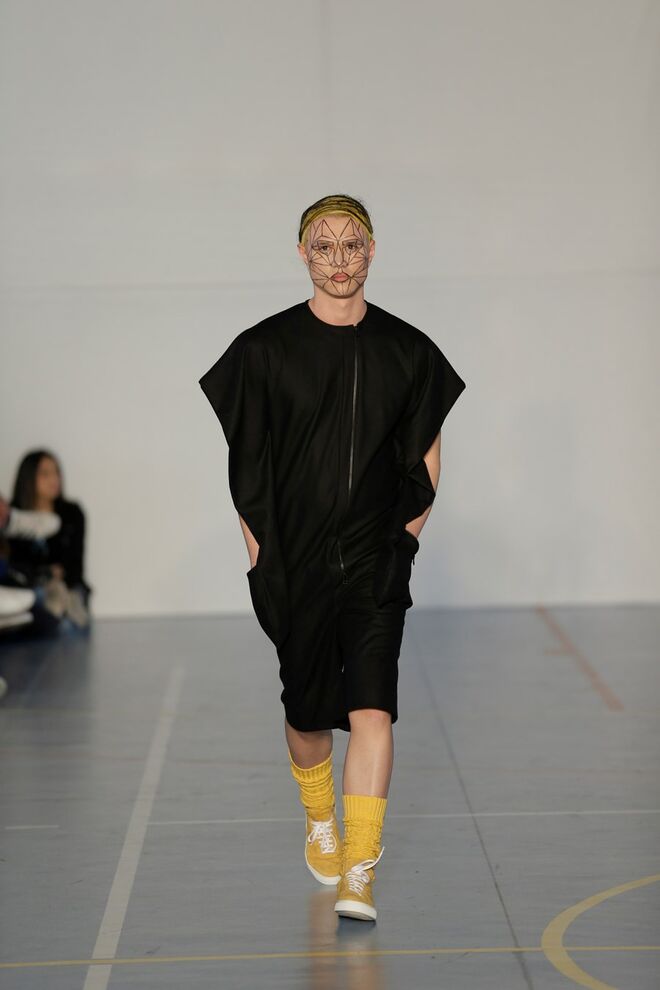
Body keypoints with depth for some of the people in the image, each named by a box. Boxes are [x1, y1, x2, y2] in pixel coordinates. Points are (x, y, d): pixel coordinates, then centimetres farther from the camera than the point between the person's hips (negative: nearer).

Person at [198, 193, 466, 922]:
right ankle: (318, 824, 41)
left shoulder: (406, 350, 3)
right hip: (295, 559, 0)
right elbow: (245, 462, 3)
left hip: (377, 560, 0)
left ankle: (359, 877, -12)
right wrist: (259, 554, 0)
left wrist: (408, 537, 4)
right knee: (307, 711, 12)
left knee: (372, 708, -13)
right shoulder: (266, 348, -1)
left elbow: (426, 458, 12)